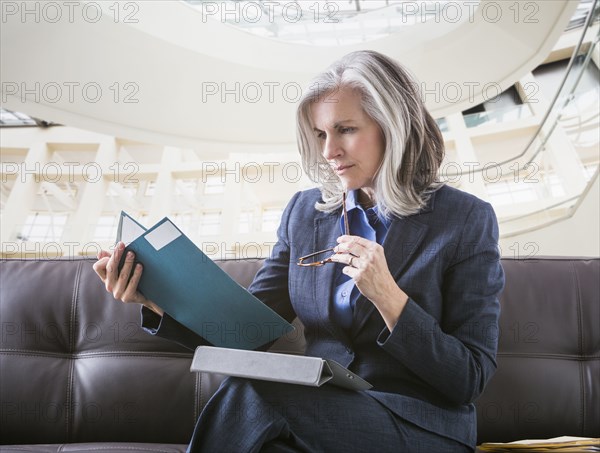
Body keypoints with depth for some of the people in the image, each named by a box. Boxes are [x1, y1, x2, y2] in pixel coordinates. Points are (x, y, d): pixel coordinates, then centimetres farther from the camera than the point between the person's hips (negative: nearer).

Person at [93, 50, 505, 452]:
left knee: (250, 392, -28)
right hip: (321, 415, 3)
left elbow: (470, 381, -7)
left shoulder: (466, 220, -5)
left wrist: (387, 296, -20)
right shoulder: (304, 211, 7)